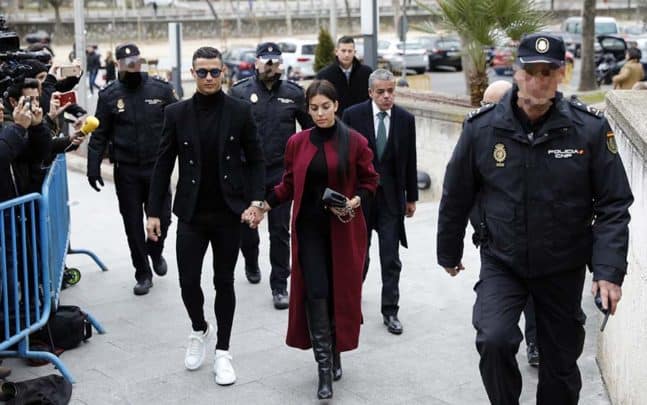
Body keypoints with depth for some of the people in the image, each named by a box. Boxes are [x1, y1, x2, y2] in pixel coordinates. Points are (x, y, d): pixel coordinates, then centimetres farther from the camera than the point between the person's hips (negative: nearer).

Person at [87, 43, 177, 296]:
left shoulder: (161, 90, -1)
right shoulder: (109, 95, 0)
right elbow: (99, 135, 2)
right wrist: (93, 167, -4)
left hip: (157, 167, 0)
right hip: (126, 171, 0)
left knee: (162, 217, 6)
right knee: (133, 223, 6)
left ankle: (155, 252, 39)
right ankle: (143, 273, 20)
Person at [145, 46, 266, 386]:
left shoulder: (240, 111, -2)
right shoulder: (176, 113, 0)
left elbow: (255, 160, 1)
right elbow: (163, 165, 3)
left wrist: (256, 200, -12)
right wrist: (154, 211, -1)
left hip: (228, 213, -1)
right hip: (191, 214, 1)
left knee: (224, 282, 7)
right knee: (188, 281, 1)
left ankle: (222, 353, 21)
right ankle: (199, 330, 32)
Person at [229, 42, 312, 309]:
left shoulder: (293, 93, 2)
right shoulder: (240, 91, -2)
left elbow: (310, 127, 11)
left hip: (281, 172, 0)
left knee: (280, 231, 1)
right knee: (246, 225, 14)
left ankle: (279, 286, 9)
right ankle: (251, 264, 43)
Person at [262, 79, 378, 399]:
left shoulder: (355, 142, -4)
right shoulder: (297, 143, 2)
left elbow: (369, 181, 3)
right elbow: (289, 185, 8)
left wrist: (355, 201, -15)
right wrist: (263, 205, -3)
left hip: (344, 228, -1)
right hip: (309, 228, 1)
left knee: (341, 291, 6)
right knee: (315, 293, -5)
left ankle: (336, 354, 28)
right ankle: (324, 367, 0)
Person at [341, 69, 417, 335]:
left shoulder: (405, 119, 0)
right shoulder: (353, 115, -6)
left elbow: (409, 161, 5)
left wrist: (411, 197, 7)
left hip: (392, 196, 1)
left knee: (391, 259, 1)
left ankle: (390, 311, 11)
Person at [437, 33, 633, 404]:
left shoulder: (590, 127, -13)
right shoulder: (482, 127, -11)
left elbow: (614, 204, -9)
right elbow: (456, 197, 1)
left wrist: (610, 271, -17)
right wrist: (449, 254, 10)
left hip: (564, 268, 1)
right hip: (501, 263, 0)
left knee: (562, 360, 13)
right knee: (494, 340, -22)